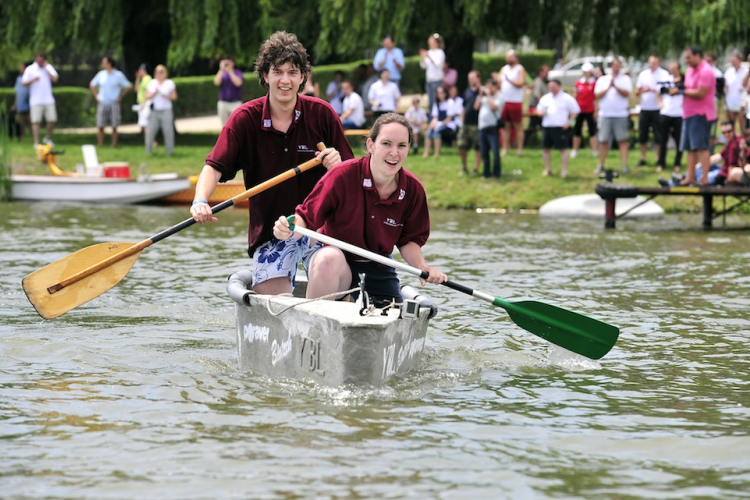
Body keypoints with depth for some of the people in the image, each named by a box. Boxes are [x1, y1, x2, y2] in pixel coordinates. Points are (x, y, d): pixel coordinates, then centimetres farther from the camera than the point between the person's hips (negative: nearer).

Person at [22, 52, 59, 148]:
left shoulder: (48, 67, 11)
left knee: (52, 120, 1)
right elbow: (24, 83, -2)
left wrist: (46, 68, -6)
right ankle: (36, 142, -7)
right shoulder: (30, 69, 3)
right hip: (36, 100, -3)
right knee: (36, 121, -8)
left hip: (48, 99, 3)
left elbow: (55, 79, -2)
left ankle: (48, 138, 24)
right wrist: (33, 80, -20)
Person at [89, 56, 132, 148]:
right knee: (100, 126, -1)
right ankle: (100, 146, 5)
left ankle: (114, 144, 6)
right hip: (102, 104, 3)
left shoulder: (118, 75, -3)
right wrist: (96, 96, 10)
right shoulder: (101, 74, 7)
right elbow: (92, 85, 20)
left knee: (114, 127, -1)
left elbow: (128, 86, 1)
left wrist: (120, 96, -2)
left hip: (114, 105, -3)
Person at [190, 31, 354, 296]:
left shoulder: (322, 114, -1)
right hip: (268, 232, 0)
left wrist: (337, 167, -18)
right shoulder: (245, 118, -3)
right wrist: (200, 201, -33)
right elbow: (214, 167, -14)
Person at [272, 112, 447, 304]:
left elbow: (409, 240, 5)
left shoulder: (413, 190, -7)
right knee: (331, 259, -39)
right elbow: (307, 216, -18)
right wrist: (289, 231, -40)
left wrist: (423, 267, -13)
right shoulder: (343, 175, -22)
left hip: (378, 268, 5)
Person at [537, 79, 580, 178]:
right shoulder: (545, 98, 13)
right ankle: (547, 169, 18)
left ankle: (564, 170, 2)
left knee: (563, 148, -2)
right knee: (546, 147, 6)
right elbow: (539, 109, 21)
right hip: (547, 126, 5)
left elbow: (575, 111, 0)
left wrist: (569, 122, -8)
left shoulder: (566, 98, -2)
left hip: (561, 127, -5)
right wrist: (541, 112, -3)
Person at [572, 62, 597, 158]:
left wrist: (596, 111, -5)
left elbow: (596, 99, -3)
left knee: (592, 131, 0)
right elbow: (576, 97, 10)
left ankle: (594, 151, 2)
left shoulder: (594, 84, -5)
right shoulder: (579, 83, 4)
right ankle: (575, 150, 19)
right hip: (579, 110, 3)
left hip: (590, 110, -3)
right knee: (577, 131, 9)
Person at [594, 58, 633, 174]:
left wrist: (615, 86, -17)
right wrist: (608, 87, -9)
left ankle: (624, 165, -5)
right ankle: (601, 165, 10)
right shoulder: (602, 80, 12)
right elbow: (597, 95, 2)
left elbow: (627, 93, -7)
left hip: (621, 114, -2)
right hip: (605, 114, 2)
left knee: (622, 140, -4)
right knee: (603, 141, 3)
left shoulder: (625, 79, 7)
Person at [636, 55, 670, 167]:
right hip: (644, 108, 4)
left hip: (657, 109, -4)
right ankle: (643, 159, 13)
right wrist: (640, 91, -10)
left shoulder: (664, 74, -2)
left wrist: (652, 89, -20)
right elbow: (637, 92, 14)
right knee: (642, 136, 5)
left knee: (658, 136, -2)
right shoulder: (643, 74, 11)